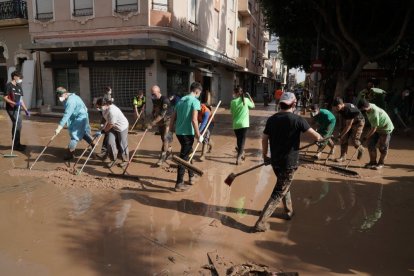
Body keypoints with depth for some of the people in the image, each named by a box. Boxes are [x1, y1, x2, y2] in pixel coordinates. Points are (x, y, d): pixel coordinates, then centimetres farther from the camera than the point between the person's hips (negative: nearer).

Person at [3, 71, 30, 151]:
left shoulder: (19, 87, 15)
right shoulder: (9, 85, -7)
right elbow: (5, 98, -12)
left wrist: (26, 110, 15)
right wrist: (14, 103, -25)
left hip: (17, 109, 8)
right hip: (11, 109, -8)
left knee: (18, 126, 12)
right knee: (17, 125, -11)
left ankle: (17, 144, 24)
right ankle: (16, 145, -4)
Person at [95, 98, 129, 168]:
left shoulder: (112, 111, -34)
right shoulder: (105, 109, -8)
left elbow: (110, 125, -25)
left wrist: (102, 131, -15)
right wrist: (103, 128, -3)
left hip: (122, 127, -7)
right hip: (113, 127, 8)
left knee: (122, 144, 4)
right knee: (110, 142, -1)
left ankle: (125, 160, 23)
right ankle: (113, 159, 14)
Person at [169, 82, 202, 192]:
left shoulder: (181, 100, 13)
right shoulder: (195, 101, -10)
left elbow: (173, 118, 12)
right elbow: (194, 120, -20)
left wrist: (171, 130, 19)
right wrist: (198, 135, -14)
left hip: (179, 132, 8)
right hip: (188, 133, -8)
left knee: (187, 153, 22)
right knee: (184, 157, -1)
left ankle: (191, 176, 36)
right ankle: (179, 184, 4)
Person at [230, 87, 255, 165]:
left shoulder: (233, 101, -3)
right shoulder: (246, 100, -2)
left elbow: (232, 113, 5)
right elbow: (253, 105, 17)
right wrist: (249, 96, 23)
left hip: (236, 124, 1)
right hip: (244, 124, -1)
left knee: (239, 140, 17)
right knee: (242, 140, 0)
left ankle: (241, 154, 33)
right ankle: (238, 158, -9)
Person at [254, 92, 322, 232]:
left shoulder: (271, 119, 0)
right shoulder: (297, 119, -15)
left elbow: (264, 139, 6)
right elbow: (316, 137, -15)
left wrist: (265, 156, 19)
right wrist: (321, 137, 9)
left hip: (275, 161, 6)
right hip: (289, 163, -6)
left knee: (284, 186, 28)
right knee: (278, 193, 1)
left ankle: (289, 211, 44)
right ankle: (261, 223, 0)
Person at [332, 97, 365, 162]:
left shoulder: (349, 109, -38)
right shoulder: (340, 109, -15)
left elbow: (349, 125, -34)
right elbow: (342, 118, 7)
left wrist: (340, 135, -31)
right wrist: (342, 128, 11)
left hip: (358, 122, -7)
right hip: (348, 122, 7)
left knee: (354, 140, -12)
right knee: (344, 139, -3)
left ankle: (361, 149, 21)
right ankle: (343, 156, 2)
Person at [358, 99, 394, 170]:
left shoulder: (375, 113, -36)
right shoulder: (369, 106, -9)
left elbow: (374, 128, -30)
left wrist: (365, 138, -25)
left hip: (386, 128, -8)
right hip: (377, 128, 8)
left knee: (382, 147, -1)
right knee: (371, 144, 4)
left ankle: (380, 164, 14)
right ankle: (373, 162, 13)